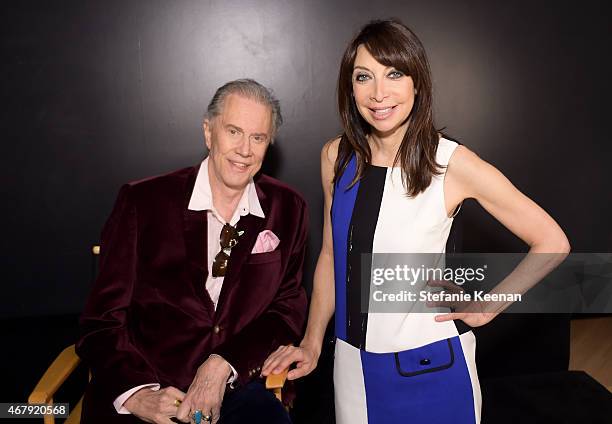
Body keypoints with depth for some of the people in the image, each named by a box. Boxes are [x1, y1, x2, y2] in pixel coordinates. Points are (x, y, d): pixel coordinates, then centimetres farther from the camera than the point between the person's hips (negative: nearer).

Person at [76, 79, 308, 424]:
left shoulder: (288, 210, 4)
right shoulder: (142, 201, -3)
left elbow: (288, 308, 6)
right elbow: (105, 318, -2)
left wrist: (224, 365, -9)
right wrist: (137, 394, -17)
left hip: (235, 389, 1)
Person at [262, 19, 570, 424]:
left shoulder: (452, 163, -17)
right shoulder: (336, 157, -4)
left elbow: (553, 243, -10)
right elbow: (332, 254, 6)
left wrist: (486, 310, -8)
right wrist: (312, 344, 6)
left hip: (428, 363, -3)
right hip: (353, 360, 4)